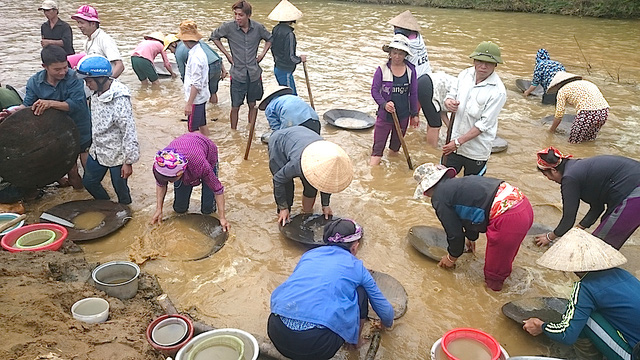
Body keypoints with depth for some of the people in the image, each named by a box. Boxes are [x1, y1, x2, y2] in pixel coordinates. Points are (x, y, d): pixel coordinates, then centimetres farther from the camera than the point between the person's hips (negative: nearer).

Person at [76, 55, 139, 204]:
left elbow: (129, 132, -25)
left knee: (120, 189, 9)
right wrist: (93, 145, 21)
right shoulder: (96, 93, -1)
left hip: (116, 155, -9)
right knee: (88, 181, 22)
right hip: (97, 151, 9)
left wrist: (128, 162, -22)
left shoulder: (120, 101, -28)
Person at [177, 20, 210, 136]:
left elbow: (196, 84, -25)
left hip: (196, 98, -10)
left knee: (193, 129, -2)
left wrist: (189, 104, -22)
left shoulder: (195, 57, -24)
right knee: (202, 125, 19)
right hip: (202, 96, 10)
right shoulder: (199, 51, 5)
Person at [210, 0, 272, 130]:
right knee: (235, 107, 3)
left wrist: (263, 54, 2)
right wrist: (227, 54, 1)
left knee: (252, 105, 12)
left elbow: (269, 39, 15)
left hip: (254, 73, 2)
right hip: (237, 74, -2)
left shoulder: (258, 27, -5)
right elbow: (214, 36, 7)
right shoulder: (228, 27, -10)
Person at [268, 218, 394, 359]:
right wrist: (387, 323, 50)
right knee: (360, 292, 17)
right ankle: (356, 340, 36)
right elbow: (384, 308, 27)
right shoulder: (357, 267, 13)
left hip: (275, 333, 4)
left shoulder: (310, 254, 20)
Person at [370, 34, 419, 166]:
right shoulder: (382, 69, -9)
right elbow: (374, 90, -8)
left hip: (403, 115, 3)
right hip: (385, 114, -3)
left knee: (396, 144, 21)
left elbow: (413, 94, 4)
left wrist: (414, 114, 8)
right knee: (378, 146, -2)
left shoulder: (410, 70, -3)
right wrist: (384, 104, -25)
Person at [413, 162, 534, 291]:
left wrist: (452, 257, 24)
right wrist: (471, 237, 57)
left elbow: (455, 233, 3)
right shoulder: (456, 184, 24)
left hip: (507, 219, -9)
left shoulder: (439, 198, -2)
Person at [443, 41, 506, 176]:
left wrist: (458, 142, -21)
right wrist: (448, 102, -18)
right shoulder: (465, 74, -3)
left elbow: (484, 124, -19)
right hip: (454, 142, 4)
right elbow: (451, 95, 8)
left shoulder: (498, 91, -19)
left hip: (477, 150, -4)